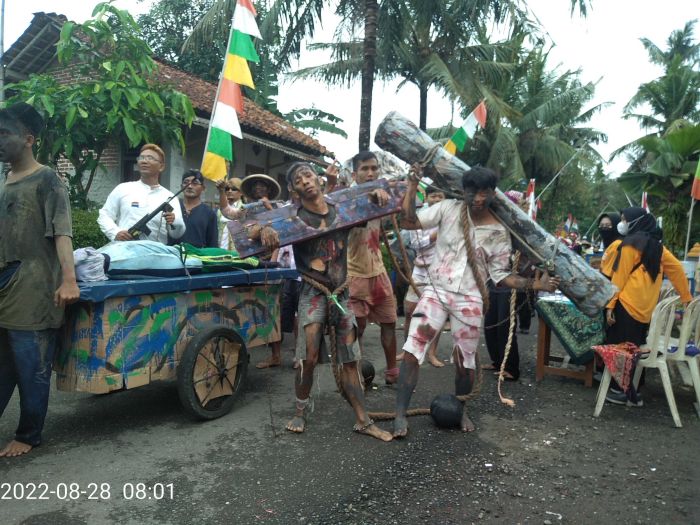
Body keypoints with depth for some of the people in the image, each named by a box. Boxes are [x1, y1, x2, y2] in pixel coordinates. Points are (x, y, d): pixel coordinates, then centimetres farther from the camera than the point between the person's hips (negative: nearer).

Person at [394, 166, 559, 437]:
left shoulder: (499, 233, -1)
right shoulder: (449, 208, -4)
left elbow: (500, 275, 2)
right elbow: (408, 221, -9)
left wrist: (536, 284, -8)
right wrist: (412, 186, -16)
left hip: (469, 300, 1)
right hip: (436, 291, -1)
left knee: (465, 361, 10)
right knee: (412, 349, -11)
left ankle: (460, 409, 35)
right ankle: (401, 414, 0)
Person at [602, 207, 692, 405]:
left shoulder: (630, 244, -8)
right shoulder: (656, 244, 13)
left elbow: (619, 276, -11)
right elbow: (677, 268, 14)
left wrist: (610, 304, -10)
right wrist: (686, 297, 19)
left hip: (626, 305, -8)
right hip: (645, 308, 8)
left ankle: (620, 390, 3)